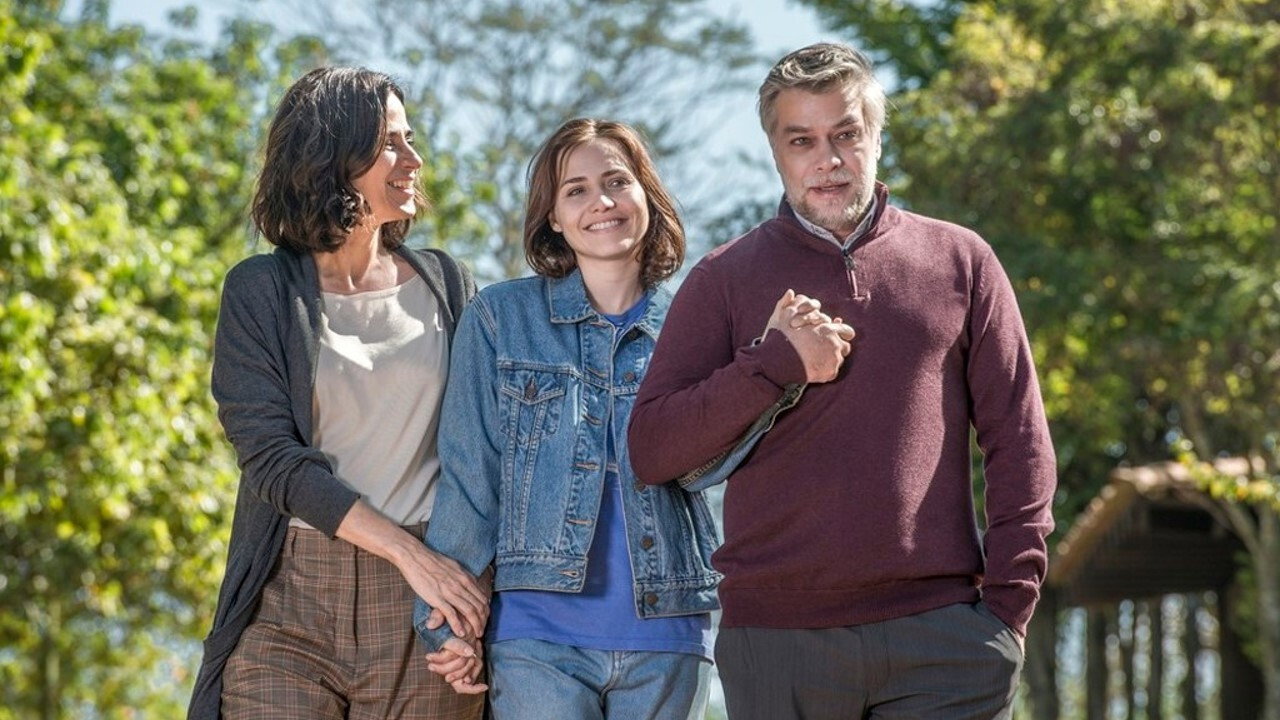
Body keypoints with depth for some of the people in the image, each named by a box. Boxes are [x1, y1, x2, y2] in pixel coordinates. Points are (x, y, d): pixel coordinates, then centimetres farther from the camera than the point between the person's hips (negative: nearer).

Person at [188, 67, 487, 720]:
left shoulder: (445, 285, 12)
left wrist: (470, 586, -8)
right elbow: (271, 456, -7)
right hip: (292, 598, -2)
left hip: (422, 610, 2)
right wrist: (410, 553, -15)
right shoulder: (262, 290, 3)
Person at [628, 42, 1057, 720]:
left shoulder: (960, 262, 11)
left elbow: (1018, 442, 10)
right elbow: (651, 452, 2)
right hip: (775, 639, 0)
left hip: (941, 636, 0)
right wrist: (776, 363, -8)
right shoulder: (725, 279, 9)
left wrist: (1010, 600, 0)